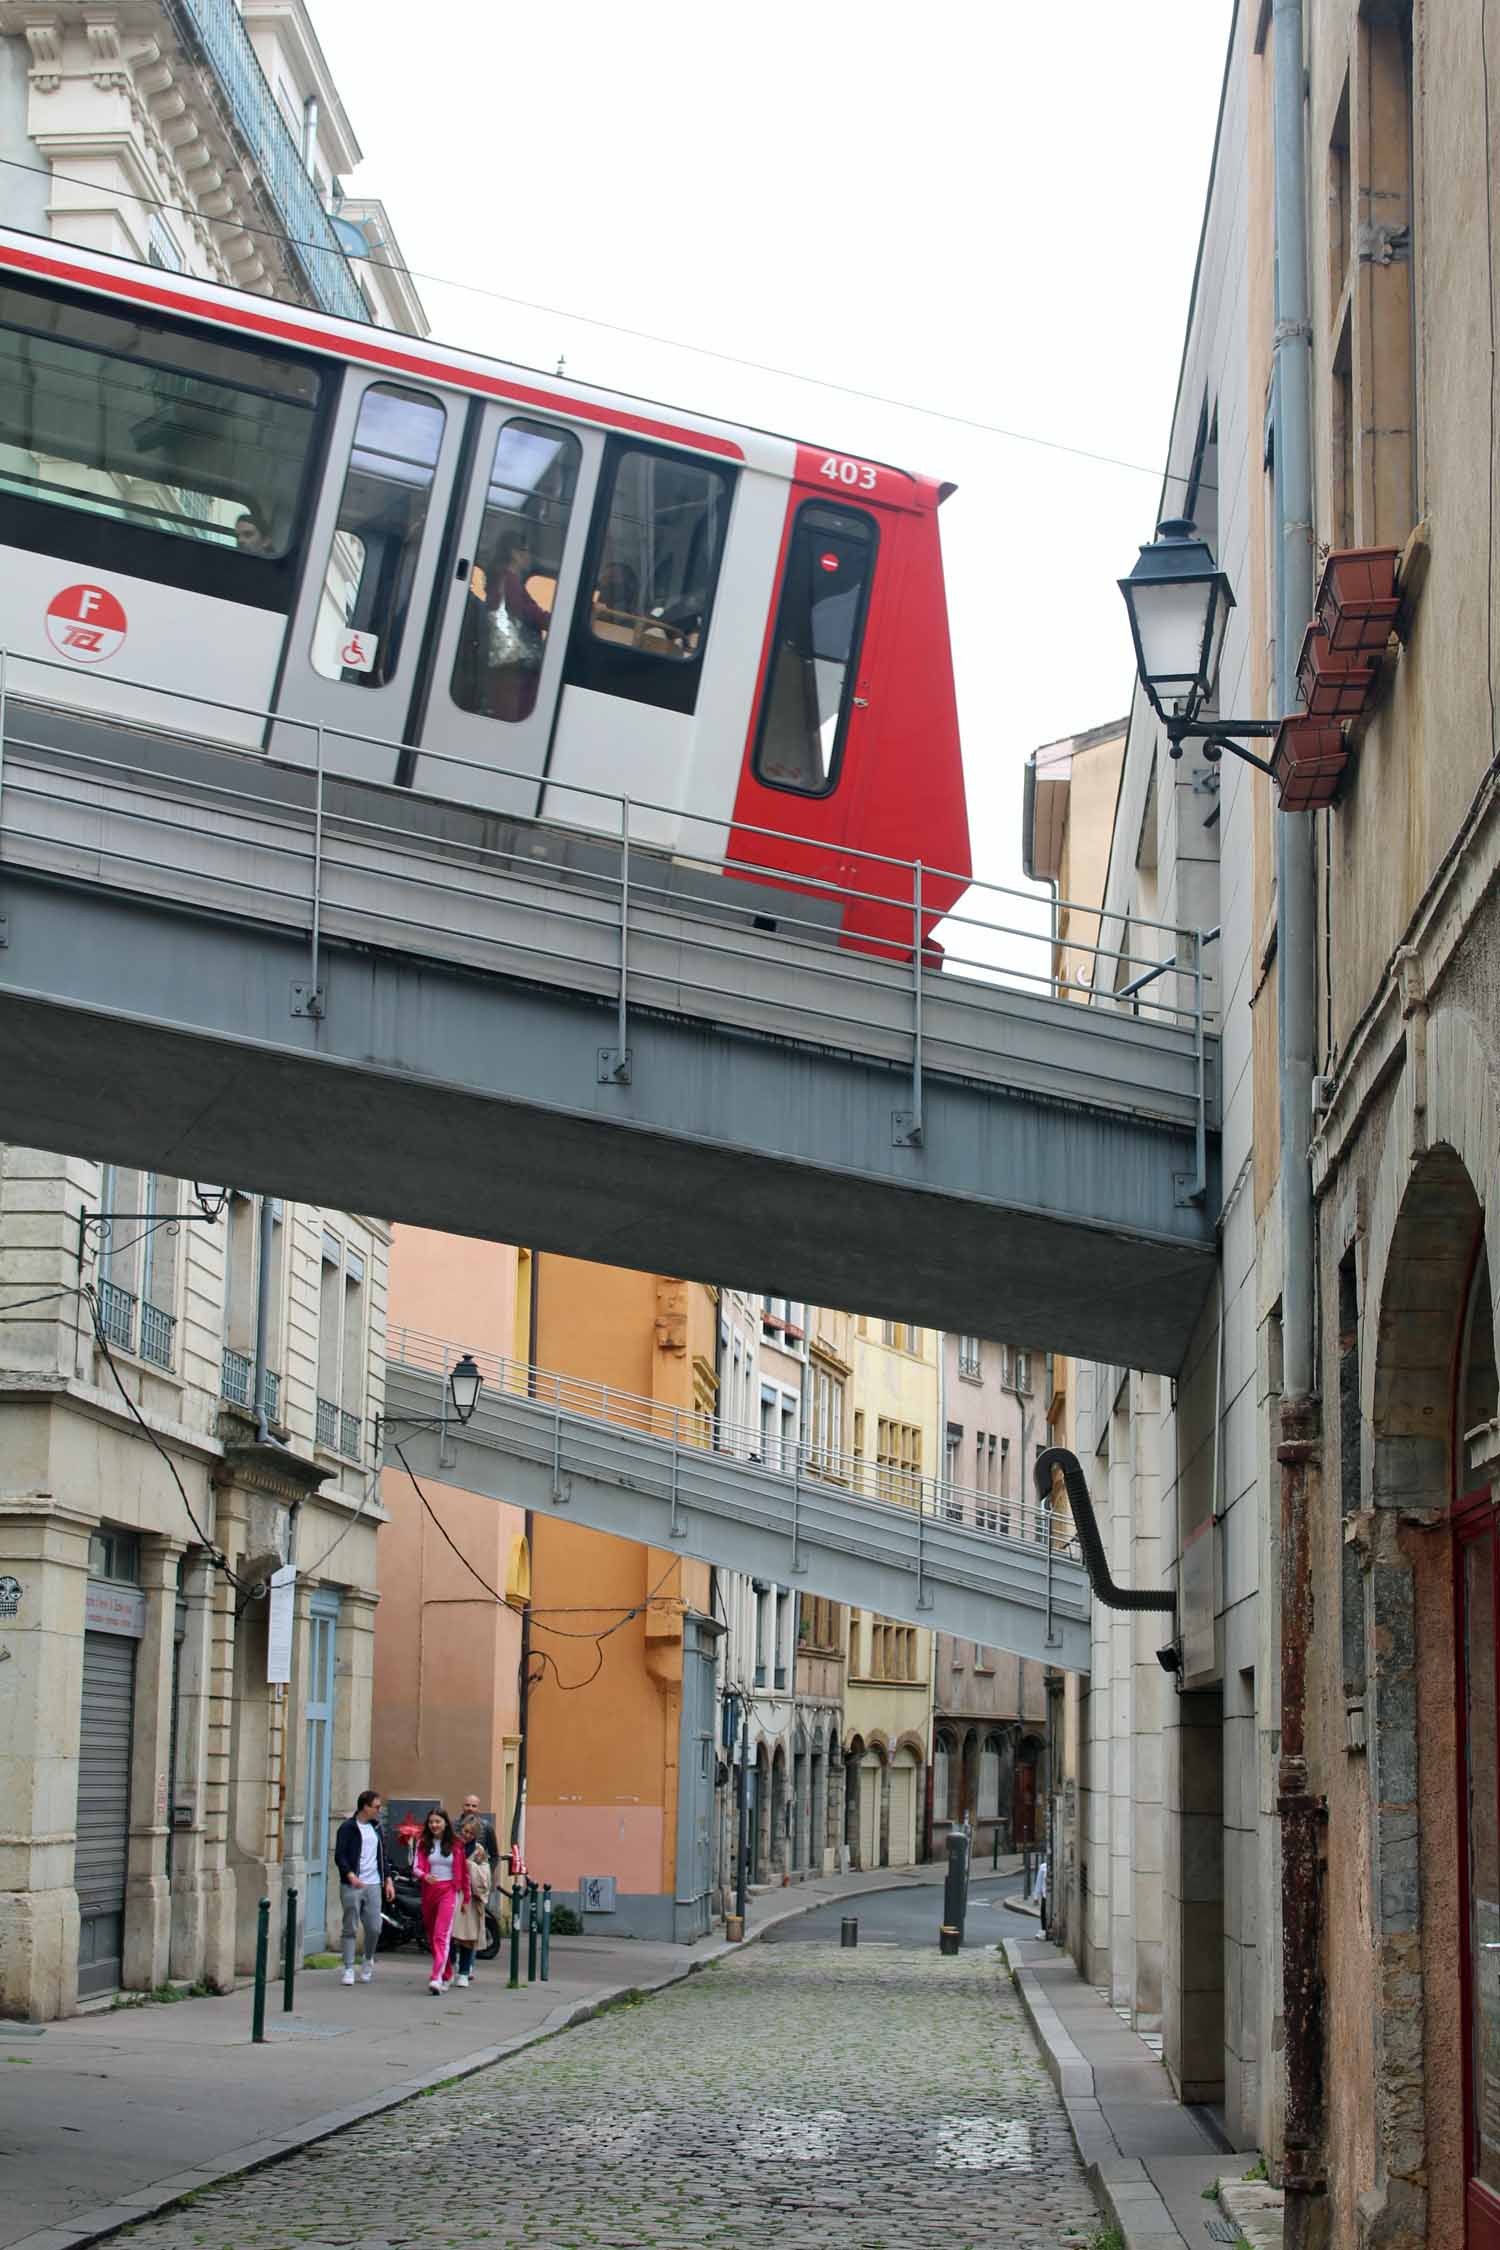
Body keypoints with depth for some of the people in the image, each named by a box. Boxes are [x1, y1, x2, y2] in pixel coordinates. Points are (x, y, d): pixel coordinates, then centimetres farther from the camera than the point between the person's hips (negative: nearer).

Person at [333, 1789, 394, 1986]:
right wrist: (350, 1875, -24)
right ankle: (348, 1969, 4)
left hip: (373, 1885, 5)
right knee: (350, 1929, -2)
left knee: (374, 1928, 0)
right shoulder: (348, 1828, -3)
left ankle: (368, 1959, 26)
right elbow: (339, 1856, -10)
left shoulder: (377, 1829, 16)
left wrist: (388, 1880, 14)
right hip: (351, 1886, -4)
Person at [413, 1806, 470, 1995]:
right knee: (431, 1936, 11)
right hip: (429, 1892, 4)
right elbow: (417, 1868, -3)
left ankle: (437, 1979, -25)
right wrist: (425, 1876, -26)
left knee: (441, 1935, -16)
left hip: (449, 1891, -3)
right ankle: (446, 1975, 26)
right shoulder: (423, 1844, 6)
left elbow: (463, 1872, 8)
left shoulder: (455, 1845, 3)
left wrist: (465, 1897, 8)